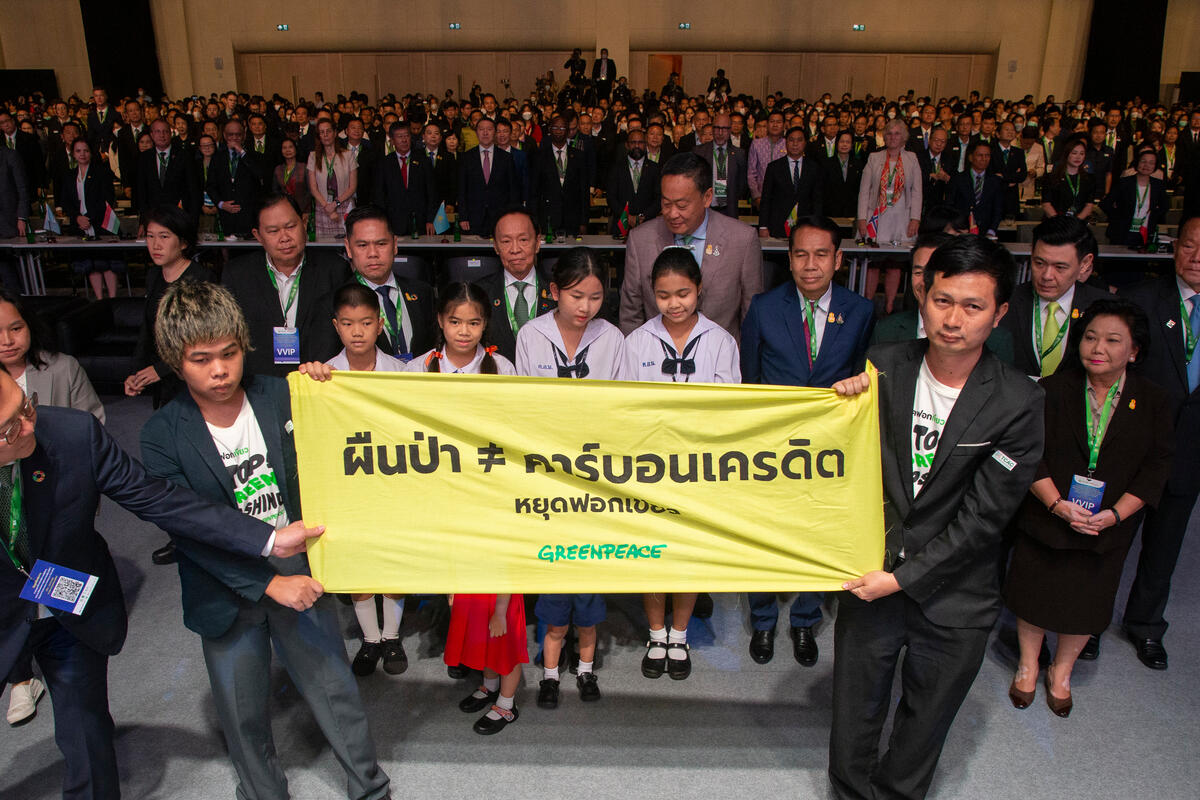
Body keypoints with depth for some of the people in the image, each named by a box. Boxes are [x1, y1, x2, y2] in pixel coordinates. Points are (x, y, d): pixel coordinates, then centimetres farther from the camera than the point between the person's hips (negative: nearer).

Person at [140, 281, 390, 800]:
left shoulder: (280, 397, -7)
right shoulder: (163, 435, -11)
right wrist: (270, 583, -21)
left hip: (300, 574, 1)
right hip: (228, 593, -1)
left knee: (336, 692, 12)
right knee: (244, 718, 16)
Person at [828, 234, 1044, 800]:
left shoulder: (1019, 404, -14)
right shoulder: (883, 367, -8)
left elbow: (982, 518, -13)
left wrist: (903, 578, -14)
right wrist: (845, 402, -16)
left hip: (953, 600, -1)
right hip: (871, 578, 2)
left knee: (922, 729, 21)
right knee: (853, 720, 18)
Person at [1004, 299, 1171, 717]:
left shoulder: (1152, 402, -3)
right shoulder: (1053, 390, -7)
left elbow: (1156, 467, -4)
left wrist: (1116, 514, -15)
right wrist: (1057, 504, -21)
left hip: (1107, 529, 1)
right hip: (1044, 520, -1)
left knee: (1086, 604, 14)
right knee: (1035, 594, 11)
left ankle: (1061, 673, 38)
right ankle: (1028, 666, 35)